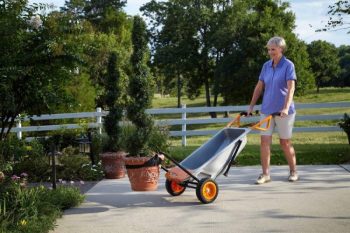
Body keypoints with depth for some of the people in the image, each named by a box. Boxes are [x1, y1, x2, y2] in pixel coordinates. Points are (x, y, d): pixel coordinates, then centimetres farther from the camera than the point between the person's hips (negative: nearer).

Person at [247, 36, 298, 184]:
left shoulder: (288, 65, -8)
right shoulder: (266, 66, 7)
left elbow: (291, 88, -17)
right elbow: (259, 87, 14)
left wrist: (286, 108, -28)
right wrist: (251, 106, 13)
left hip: (283, 111, -4)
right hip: (267, 110, 4)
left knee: (285, 142, 5)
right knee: (264, 141, -3)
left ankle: (293, 171, 22)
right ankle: (265, 174, 3)